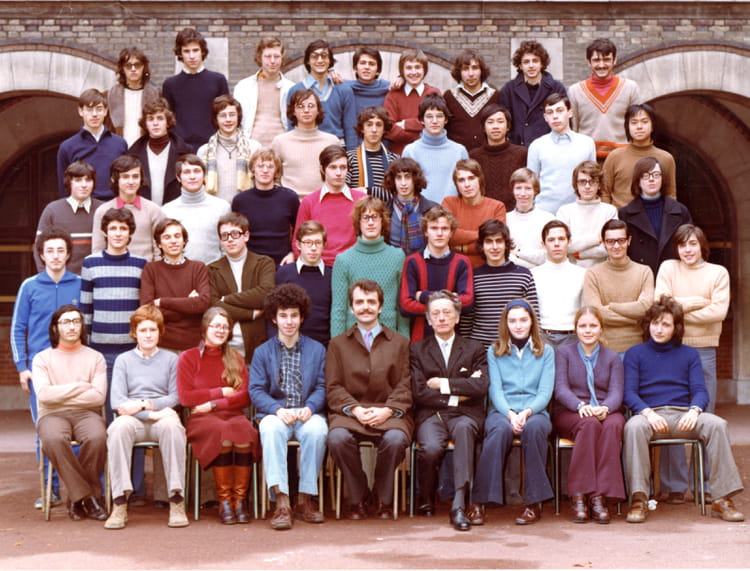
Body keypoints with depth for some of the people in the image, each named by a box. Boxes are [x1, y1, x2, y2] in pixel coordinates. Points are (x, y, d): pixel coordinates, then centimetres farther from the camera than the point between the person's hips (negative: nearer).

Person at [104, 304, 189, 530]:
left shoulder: (170, 359, 17)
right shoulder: (123, 360, 16)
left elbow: (175, 397, 5)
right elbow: (117, 402, 3)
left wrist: (145, 404, -10)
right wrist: (151, 415, -11)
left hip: (161, 417, 0)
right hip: (134, 420, 0)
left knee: (171, 425, -37)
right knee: (119, 426, -36)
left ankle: (177, 502, -35)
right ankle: (120, 503, -37)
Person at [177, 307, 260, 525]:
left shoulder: (236, 359, 19)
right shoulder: (188, 358, 11)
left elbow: (245, 396, 7)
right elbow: (185, 397, 0)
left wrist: (213, 404, -5)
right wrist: (222, 392, 2)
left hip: (233, 415, 2)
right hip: (201, 419, -2)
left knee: (245, 432, -34)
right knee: (222, 432, -37)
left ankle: (240, 499, -27)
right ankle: (224, 500, -27)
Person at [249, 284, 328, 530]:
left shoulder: (317, 350, 14)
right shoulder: (262, 352, 13)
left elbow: (322, 386, 4)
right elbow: (256, 390, 2)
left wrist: (309, 408, -16)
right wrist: (278, 410, -17)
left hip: (308, 415, 0)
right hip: (276, 413, 0)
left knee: (317, 429, -35)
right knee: (270, 428, -37)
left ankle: (305, 500, -24)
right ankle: (282, 502, -41)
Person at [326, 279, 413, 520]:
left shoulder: (400, 342, 17)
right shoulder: (338, 344, 18)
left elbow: (405, 386, 6)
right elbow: (333, 388, 7)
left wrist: (387, 410, -12)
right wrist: (355, 409, -12)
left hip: (389, 413, 0)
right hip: (349, 412, 1)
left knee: (395, 439, -34)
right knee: (337, 438, -33)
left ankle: (384, 498, -7)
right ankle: (357, 497, -9)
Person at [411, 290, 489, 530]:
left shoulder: (474, 349, 16)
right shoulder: (417, 350, 16)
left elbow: (481, 386, -2)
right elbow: (419, 392, 1)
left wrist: (444, 384, -4)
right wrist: (457, 394, -4)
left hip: (464, 414, 0)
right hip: (431, 415, 0)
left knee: (464, 428, -37)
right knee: (431, 447, -33)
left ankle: (459, 504, -42)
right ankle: (426, 499, -2)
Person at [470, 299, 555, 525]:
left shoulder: (546, 352, 14)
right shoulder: (494, 352, 15)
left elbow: (545, 391, 3)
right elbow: (495, 389, 3)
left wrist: (527, 412, -16)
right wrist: (510, 414, -16)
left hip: (535, 411, 0)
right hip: (502, 411, 0)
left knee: (533, 428, -37)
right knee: (501, 429, -37)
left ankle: (534, 503, -31)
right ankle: (479, 501, -36)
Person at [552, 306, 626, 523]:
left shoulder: (612, 358, 17)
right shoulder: (563, 353, 12)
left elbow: (616, 392, 2)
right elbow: (560, 389, -2)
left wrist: (605, 408, -22)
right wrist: (580, 405, -23)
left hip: (606, 413, 2)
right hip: (568, 414, -2)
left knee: (613, 425, -35)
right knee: (590, 424, -37)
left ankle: (599, 497, -40)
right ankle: (579, 496, -38)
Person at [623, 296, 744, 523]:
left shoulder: (689, 355, 20)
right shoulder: (635, 354, 14)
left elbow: (700, 391, 8)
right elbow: (629, 393, 2)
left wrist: (694, 411, -16)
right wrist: (648, 413, -18)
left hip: (683, 415, 2)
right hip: (650, 414, -2)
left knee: (717, 424, -28)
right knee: (634, 426, -37)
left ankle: (722, 499, -27)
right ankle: (638, 500, -37)